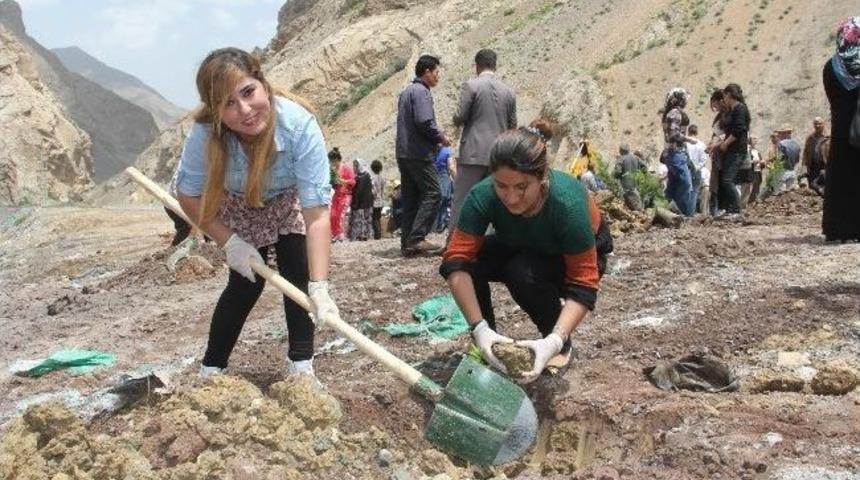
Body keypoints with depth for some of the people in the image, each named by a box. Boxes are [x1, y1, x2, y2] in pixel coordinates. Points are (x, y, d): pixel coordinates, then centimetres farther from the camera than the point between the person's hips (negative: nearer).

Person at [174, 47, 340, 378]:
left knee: (298, 276, -11)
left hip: (289, 202, 0)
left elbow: (316, 212, -43)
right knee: (247, 284, -5)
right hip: (239, 208, 0)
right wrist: (230, 242, -26)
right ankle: (210, 371, 11)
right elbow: (189, 196, -18)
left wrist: (319, 287, -49)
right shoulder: (205, 135, -37)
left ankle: (301, 364, 5)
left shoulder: (300, 126, -42)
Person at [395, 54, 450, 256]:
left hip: (403, 153, 10)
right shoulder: (421, 91, -10)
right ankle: (416, 238, -13)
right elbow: (424, 122, -22)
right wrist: (441, 138, -6)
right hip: (419, 153, -10)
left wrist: (435, 138, 20)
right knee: (432, 193, -7)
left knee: (410, 198, 9)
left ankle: (407, 243, 8)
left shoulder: (406, 92, 20)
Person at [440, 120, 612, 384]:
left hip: (579, 258, -3)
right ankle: (487, 342, -3)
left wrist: (555, 341, -48)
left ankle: (562, 344, -8)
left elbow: (584, 284, -34)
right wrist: (480, 328, -44)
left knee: (523, 272, -34)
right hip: (520, 250, 3)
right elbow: (457, 261, -34)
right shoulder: (483, 195, -31)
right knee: (468, 260, -25)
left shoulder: (568, 202, -38)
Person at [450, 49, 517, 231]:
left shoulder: (471, 85, -5)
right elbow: (512, 126, 12)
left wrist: (458, 120, 14)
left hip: (474, 154, -4)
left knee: (461, 202, -2)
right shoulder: (508, 92, 9)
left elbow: (459, 118, -7)